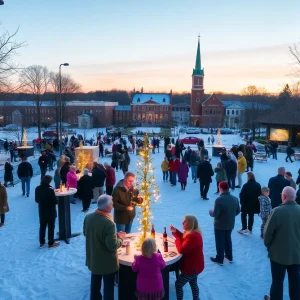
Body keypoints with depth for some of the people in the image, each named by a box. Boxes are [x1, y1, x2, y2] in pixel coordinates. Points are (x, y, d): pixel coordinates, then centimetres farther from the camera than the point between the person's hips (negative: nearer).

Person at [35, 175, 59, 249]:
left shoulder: (37, 189, -5)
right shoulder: (50, 190, -25)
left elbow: (37, 200, 6)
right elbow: (55, 201, -19)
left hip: (41, 211, 6)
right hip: (50, 211, -6)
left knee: (42, 227, 18)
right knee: (51, 227, 8)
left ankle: (41, 242, 28)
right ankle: (51, 243, 17)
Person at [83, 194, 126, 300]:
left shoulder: (88, 217, -11)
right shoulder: (109, 223, -33)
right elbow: (113, 246, -30)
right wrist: (120, 238, -10)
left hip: (93, 258, 7)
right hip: (107, 261, -7)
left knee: (95, 281, 27)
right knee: (108, 285, 15)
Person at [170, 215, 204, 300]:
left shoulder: (193, 236, -33)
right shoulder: (193, 233, 1)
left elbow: (181, 250, -31)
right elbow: (183, 238, 13)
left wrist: (177, 239, -15)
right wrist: (175, 231, -2)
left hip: (192, 267, -10)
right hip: (194, 265, 10)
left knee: (178, 284, 1)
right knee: (193, 284, 27)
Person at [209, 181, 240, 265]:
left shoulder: (219, 199, -27)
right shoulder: (235, 199, -6)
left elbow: (215, 214, -25)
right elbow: (238, 211, 5)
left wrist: (211, 212, -3)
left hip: (220, 225, -6)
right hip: (230, 224, 6)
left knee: (220, 242, 11)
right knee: (228, 240, 25)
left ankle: (220, 259, 24)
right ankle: (229, 257, 38)